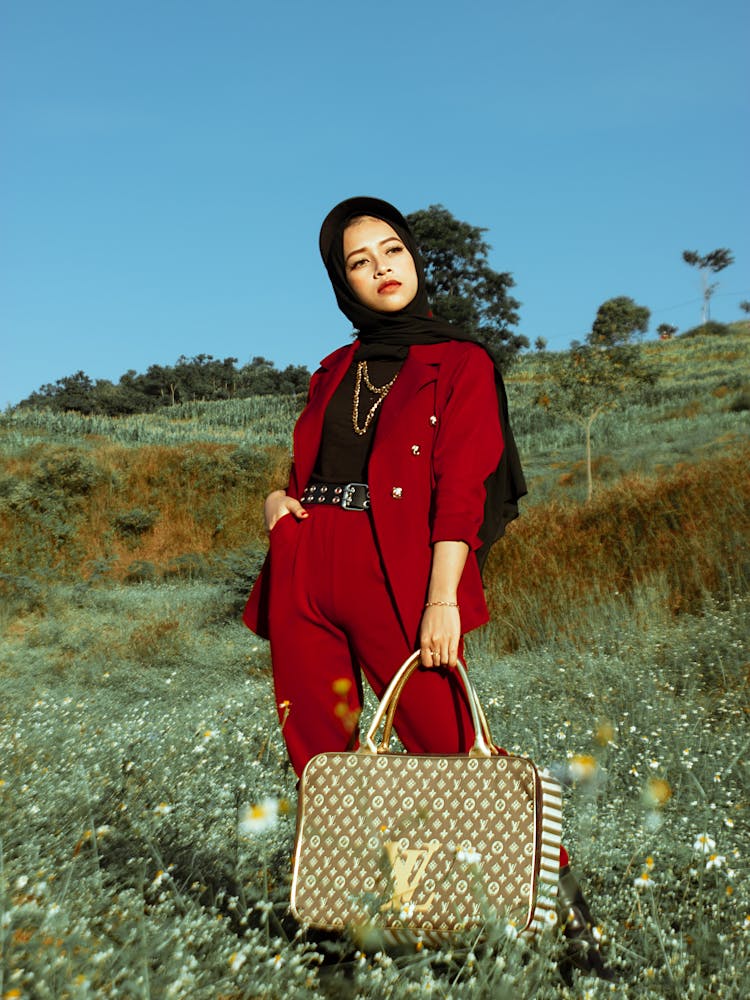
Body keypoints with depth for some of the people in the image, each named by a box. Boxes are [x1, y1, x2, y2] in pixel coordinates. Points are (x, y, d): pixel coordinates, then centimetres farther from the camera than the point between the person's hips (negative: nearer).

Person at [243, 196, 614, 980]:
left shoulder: (461, 363, 3)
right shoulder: (335, 371, 19)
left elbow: (460, 490, -7)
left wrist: (442, 600, -17)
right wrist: (279, 497, 2)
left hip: (398, 574, -5)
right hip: (305, 574, 6)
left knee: (450, 748, -6)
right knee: (317, 753, 8)